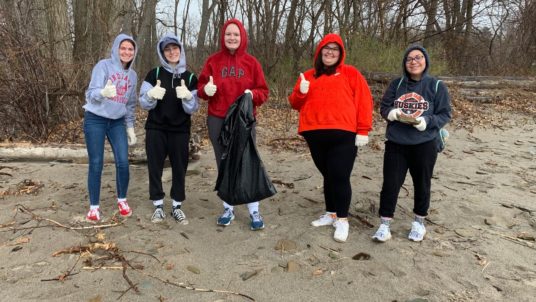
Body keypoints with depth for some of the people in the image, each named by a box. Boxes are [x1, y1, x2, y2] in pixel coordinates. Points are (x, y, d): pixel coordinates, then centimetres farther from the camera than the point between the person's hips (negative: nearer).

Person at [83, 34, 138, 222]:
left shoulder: (132, 75, 8)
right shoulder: (103, 66, -9)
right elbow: (91, 93, -18)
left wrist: (130, 127, 12)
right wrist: (103, 92, -40)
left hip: (118, 122, 4)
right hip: (95, 120, -4)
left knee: (123, 162, -4)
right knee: (96, 164, -2)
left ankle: (122, 200, 18)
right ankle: (94, 206, 12)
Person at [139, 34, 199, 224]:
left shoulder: (190, 78, 2)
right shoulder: (154, 75, 1)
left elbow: (193, 109, -2)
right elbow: (144, 103, -1)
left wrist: (187, 97, -23)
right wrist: (152, 96, -22)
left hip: (180, 131, 0)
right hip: (155, 130, 0)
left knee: (179, 168, 4)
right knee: (155, 167, 3)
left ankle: (177, 206, 18)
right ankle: (158, 206, 17)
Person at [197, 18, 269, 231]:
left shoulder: (251, 62, 3)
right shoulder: (213, 61, 5)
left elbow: (263, 91, 4)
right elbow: (201, 88, 7)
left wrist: (252, 94, -16)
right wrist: (206, 90, -15)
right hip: (217, 120, 2)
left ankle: (254, 211, 8)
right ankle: (228, 209, 21)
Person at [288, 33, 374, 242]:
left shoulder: (351, 73, 4)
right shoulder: (308, 76, 15)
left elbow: (364, 102, -1)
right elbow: (295, 104, 16)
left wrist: (363, 131, -8)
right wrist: (300, 92, -6)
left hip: (343, 135, -4)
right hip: (315, 136, 4)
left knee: (340, 177, -4)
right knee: (328, 176, 14)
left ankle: (342, 220, 9)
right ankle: (331, 214, 28)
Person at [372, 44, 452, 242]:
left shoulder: (436, 86, -3)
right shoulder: (396, 84, 4)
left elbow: (445, 114, -3)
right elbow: (384, 108, 6)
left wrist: (424, 121, -20)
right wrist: (396, 114, -17)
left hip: (424, 145, -1)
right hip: (396, 144, 1)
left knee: (422, 184, 11)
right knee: (390, 184, 0)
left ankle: (419, 222, 31)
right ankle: (384, 224, 12)